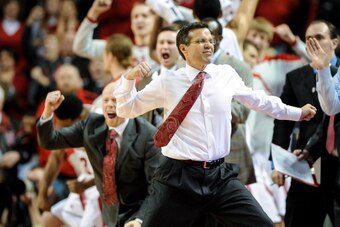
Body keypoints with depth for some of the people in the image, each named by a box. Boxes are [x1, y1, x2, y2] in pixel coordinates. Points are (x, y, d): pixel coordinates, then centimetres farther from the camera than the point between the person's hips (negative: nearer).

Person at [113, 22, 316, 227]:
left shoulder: (227, 75, 6)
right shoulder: (167, 82, -1)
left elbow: (257, 100, 23)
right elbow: (126, 109, 7)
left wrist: (296, 113, 33)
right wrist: (129, 79, -11)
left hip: (220, 175, 3)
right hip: (179, 177, -2)